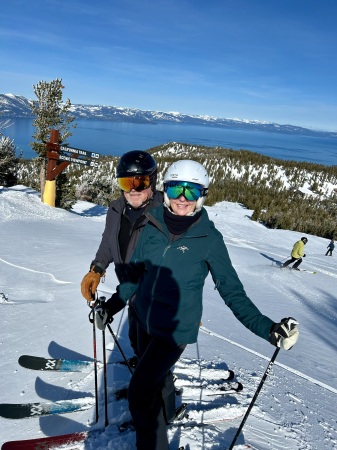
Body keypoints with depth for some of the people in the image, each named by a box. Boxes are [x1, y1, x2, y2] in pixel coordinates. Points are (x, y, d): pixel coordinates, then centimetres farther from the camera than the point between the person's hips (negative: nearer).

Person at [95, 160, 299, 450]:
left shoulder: (209, 238, -17)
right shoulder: (153, 225, -7)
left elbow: (233, 292, -12)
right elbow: (136, 273, 6)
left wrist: (268, 329, -23)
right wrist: (112, 306, 11)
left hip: (175, 330, -5)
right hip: (144, 320, 5)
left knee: (140, 392, -7)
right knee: (154, 379, 22)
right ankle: (167, 412, 53)